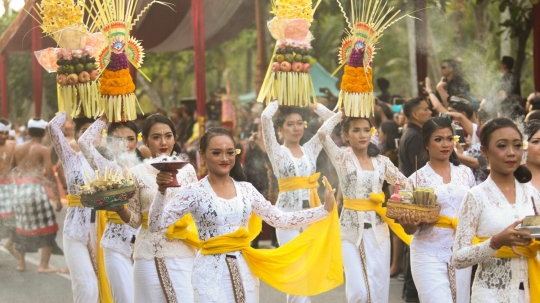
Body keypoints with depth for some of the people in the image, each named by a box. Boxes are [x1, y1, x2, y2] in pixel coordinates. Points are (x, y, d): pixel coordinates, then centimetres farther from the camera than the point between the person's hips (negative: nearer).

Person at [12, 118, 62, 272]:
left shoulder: (18, 148, 8)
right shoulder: (43, 150, -5)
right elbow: (50, 175, -9)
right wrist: (58, 198, -6)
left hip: (19, 189, 5)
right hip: (36, 189, -5)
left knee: (22, 227, 18)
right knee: (47, 227, 5)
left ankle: (21, 263, 21)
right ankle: (43, 265, 1)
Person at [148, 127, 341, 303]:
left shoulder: (246, 189, 7)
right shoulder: (195, 192, -6)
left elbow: (279, 219, 9)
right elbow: (156, 225, -10)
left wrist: (325, 210, 5)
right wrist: (162, 192, -25)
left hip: (244, 271, 4)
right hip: (211, 273, -4)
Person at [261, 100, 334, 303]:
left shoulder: (310, 149, 10)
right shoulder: (277, 151, -1)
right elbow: (265, 117, -15)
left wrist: (310, 105, 7)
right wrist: (278, 103, 1)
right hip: (287, 213, -4)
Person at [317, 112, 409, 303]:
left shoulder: (382, 161, 8)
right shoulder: (343, 159, -1)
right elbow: (323, 133, -16)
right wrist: (341, 113, -3)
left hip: (378, 229, 3)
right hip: (351, 229, -3)